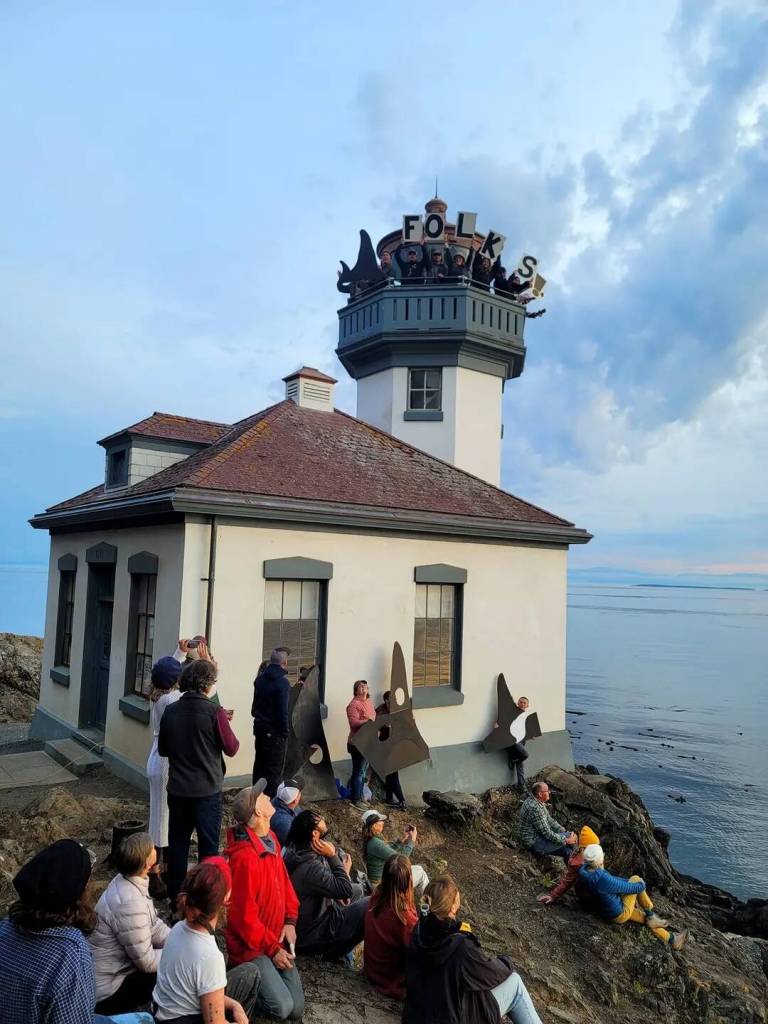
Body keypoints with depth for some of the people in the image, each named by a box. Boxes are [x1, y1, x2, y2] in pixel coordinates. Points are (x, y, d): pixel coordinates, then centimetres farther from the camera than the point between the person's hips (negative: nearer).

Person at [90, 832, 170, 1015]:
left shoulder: (127, 880, -4)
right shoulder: (130, 903, -33)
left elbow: (154, 926, 6)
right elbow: (147, 962, -23)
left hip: (115, 969, 9)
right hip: (106, 991, -9)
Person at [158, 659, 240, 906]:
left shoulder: (170, 711, -4)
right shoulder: (215, 713, -18)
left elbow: (162, 750, 8)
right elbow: (231, 749, -9)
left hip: (177, 790, 4)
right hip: (207, 790, -4)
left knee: (178, 842, 17)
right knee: (208, 846, 10)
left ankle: (175, 893, 28)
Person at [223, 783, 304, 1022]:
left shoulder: (270, 838, 0)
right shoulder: (244, 857, -29)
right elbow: (244, 917, -23)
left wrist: (290, 921, -2)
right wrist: (272, 949, -15)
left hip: (277, 939, 8)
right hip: (251, 946, -8)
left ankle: (257, 979, 22)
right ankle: (232, 984, 4)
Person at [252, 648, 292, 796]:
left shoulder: (260, 678, 5)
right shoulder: (282, 682, -19)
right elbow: (283, 711, -20)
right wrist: (285, 732, -12)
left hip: (259, 727, 8)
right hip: (275, 731, -7)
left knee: (260, 763, 17)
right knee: (275, 768, 2)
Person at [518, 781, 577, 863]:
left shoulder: (538, 802, 2)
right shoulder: (534, 808, -29)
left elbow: (549, 820, 13)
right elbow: (547, 833, -25)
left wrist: (564, 831, 2)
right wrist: (566, 840, -17)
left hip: (539, 835, 10)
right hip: (534, 843, -10)